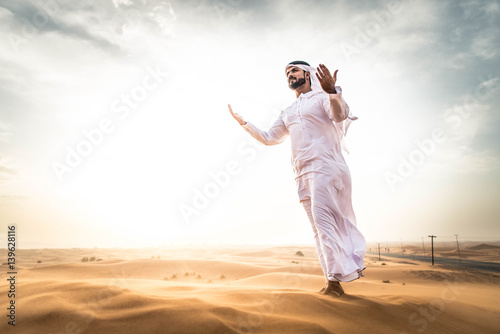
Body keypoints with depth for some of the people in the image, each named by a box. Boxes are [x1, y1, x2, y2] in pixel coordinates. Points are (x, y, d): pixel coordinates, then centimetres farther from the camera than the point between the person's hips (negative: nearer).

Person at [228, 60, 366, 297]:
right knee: (319, 227, 3)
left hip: (325, 166, -7)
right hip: (302, 174, 7)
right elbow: (269, 138, 30)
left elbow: (340, 115, -14)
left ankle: (335, 277, -19)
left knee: (323, 218, -20)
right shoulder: (287, 113, 26)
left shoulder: (321, 97, 6)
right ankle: (335, 282, 6)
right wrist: (243, 123, 24)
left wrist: (332, 91, -34)